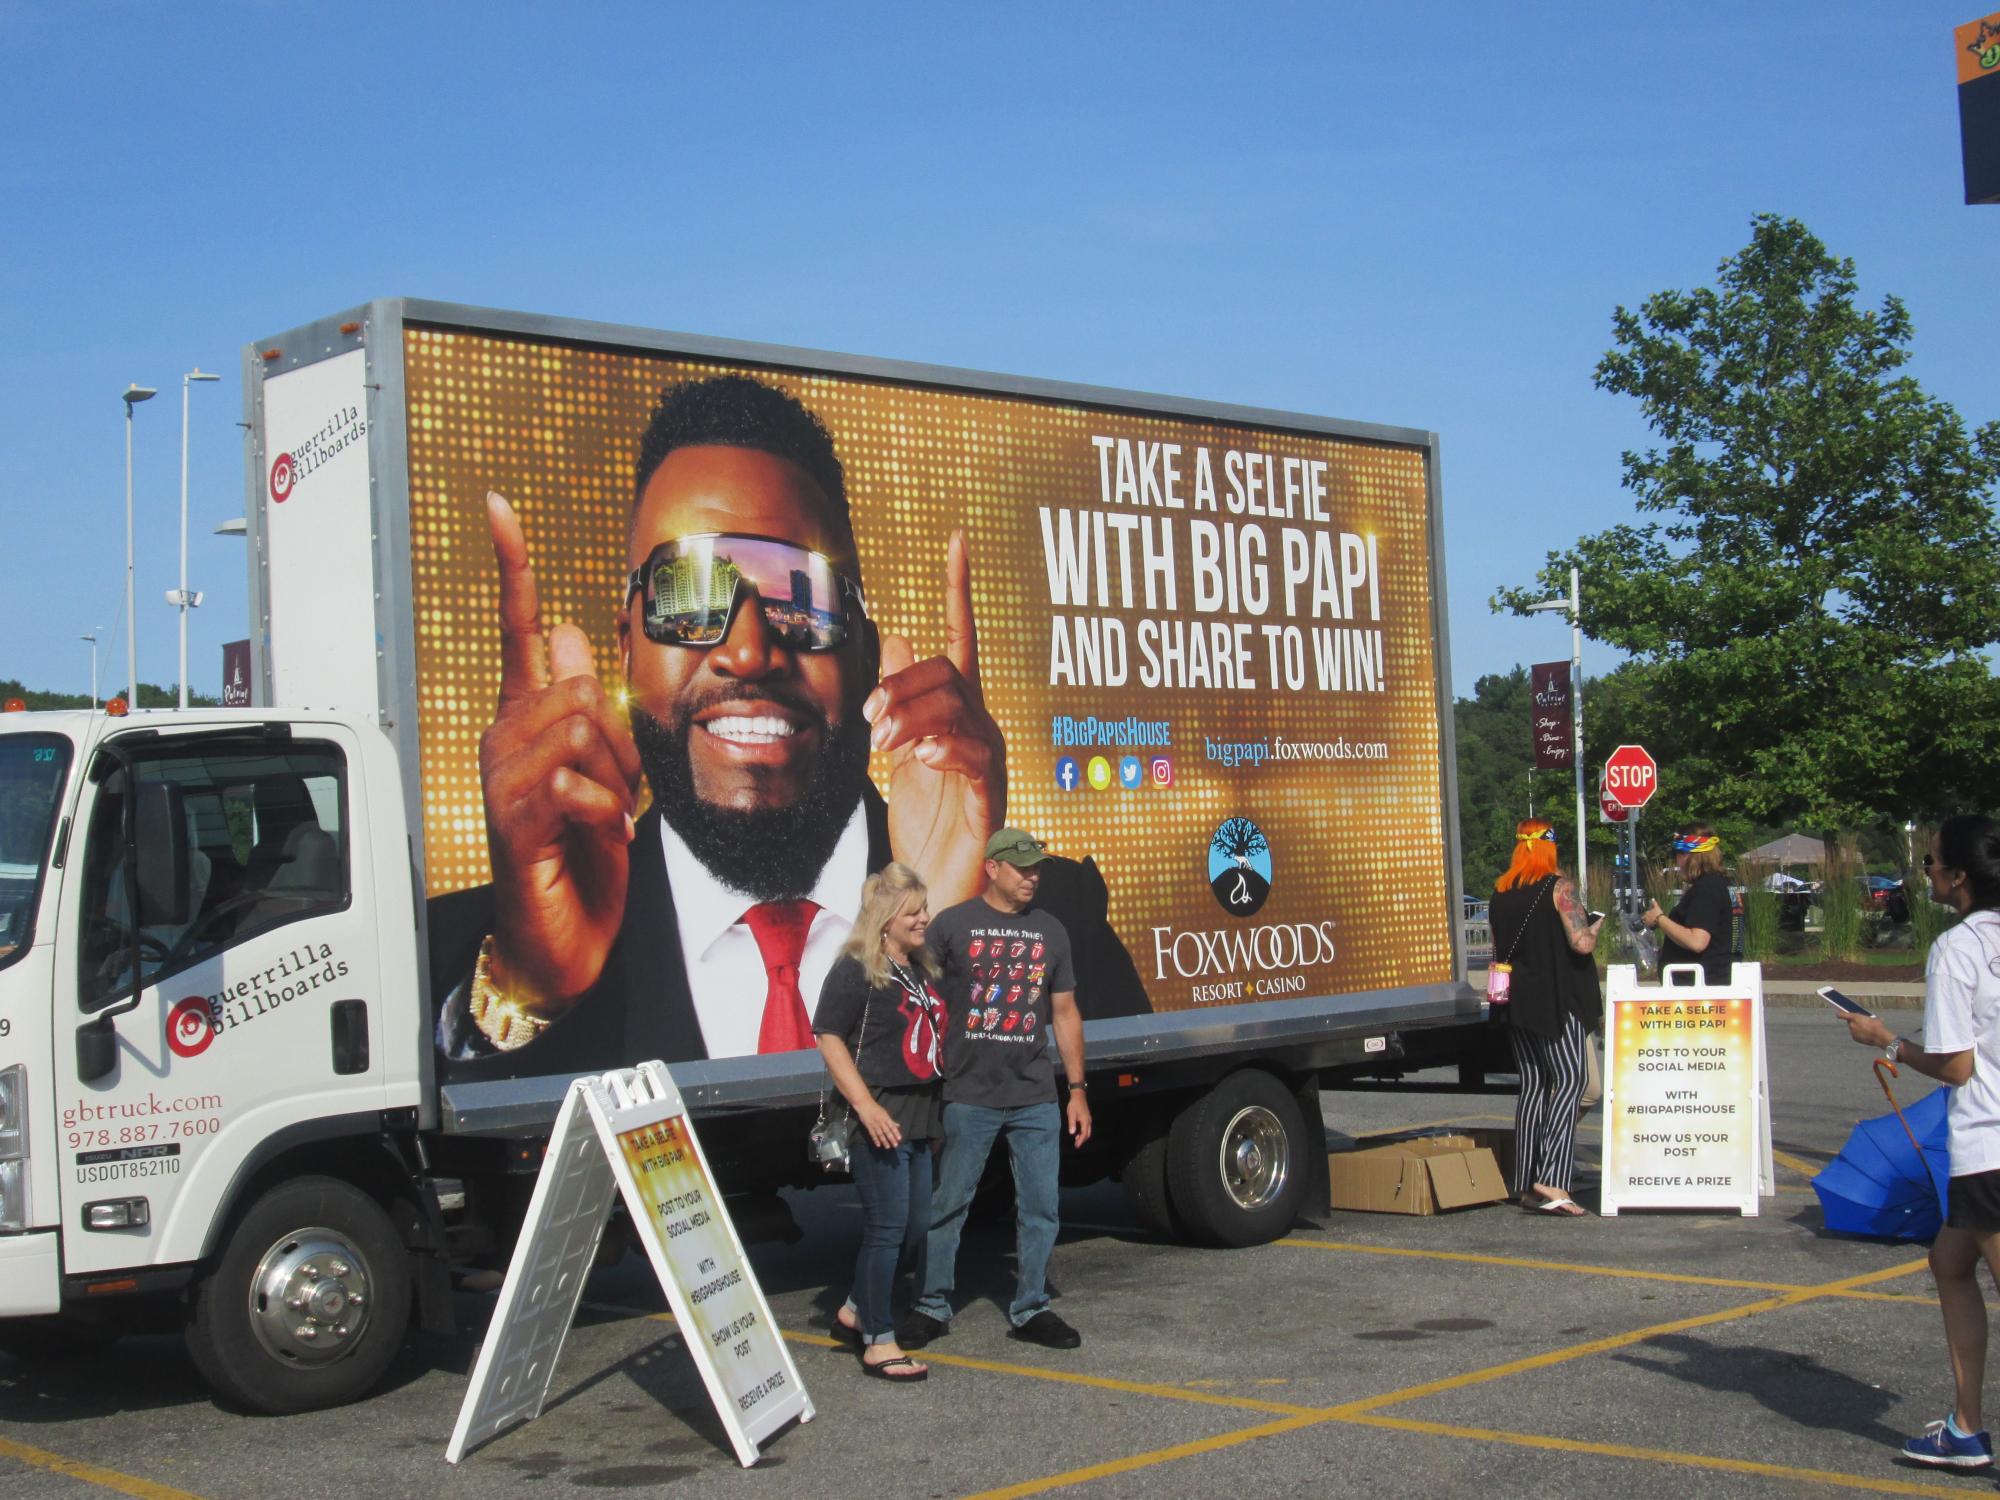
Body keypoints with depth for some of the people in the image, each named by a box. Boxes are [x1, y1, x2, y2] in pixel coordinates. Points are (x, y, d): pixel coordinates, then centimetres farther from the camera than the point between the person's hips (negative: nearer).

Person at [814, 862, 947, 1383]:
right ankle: (878, 1343, 5)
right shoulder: (857, 970, -10)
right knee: (886, 1228, -5)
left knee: (916, 1226, 13)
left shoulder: (921, 969, 16)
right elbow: (829, 1038, -15)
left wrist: (938, 1107, 19)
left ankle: (857, 1309, 30)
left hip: (920, 1118, 9)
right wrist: (866, 1106, -22)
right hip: (881, 1119, -9)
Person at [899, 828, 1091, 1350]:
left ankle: (1030, 1309, 17)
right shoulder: (953, 925, -1)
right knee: (947, 1205, 4)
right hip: (968, 1095, -3)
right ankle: (932, 1306, 17)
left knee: (1040, 1207, 5)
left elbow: (1065, 1012, 15)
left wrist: (1076, 1089, 11)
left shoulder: (1050, 930, 11)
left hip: (1037, 1097, 3)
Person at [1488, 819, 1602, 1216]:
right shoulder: (1559, 887, -9)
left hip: (1517, 1002, 7)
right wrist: (1595, 927, 4)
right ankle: (1551, 1179, -20)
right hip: (1556, 1001, -7)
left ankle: (1526, 1184, 9)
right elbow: (1581, 944, -16)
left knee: (1532, 1086, 10)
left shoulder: (1499, 892, 11)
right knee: (1570, 1079, -7)